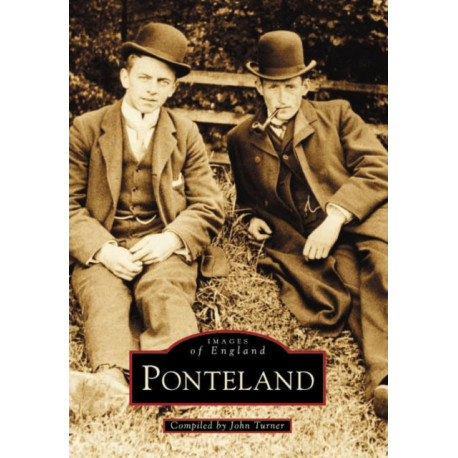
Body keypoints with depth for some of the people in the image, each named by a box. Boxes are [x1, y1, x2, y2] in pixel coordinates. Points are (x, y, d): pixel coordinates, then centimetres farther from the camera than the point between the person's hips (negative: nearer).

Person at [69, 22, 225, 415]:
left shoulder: (186, 134, 15)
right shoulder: (87, 129, 11)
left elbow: (208, 207, 9)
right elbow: (70, 204, 5)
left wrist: (171, 239, -13)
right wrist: (102, 249, -15)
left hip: (164, 247, 1)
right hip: (103, 249, 0)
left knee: (165, 292, -32)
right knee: (102, 294, -32)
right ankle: (111, 378, -55)